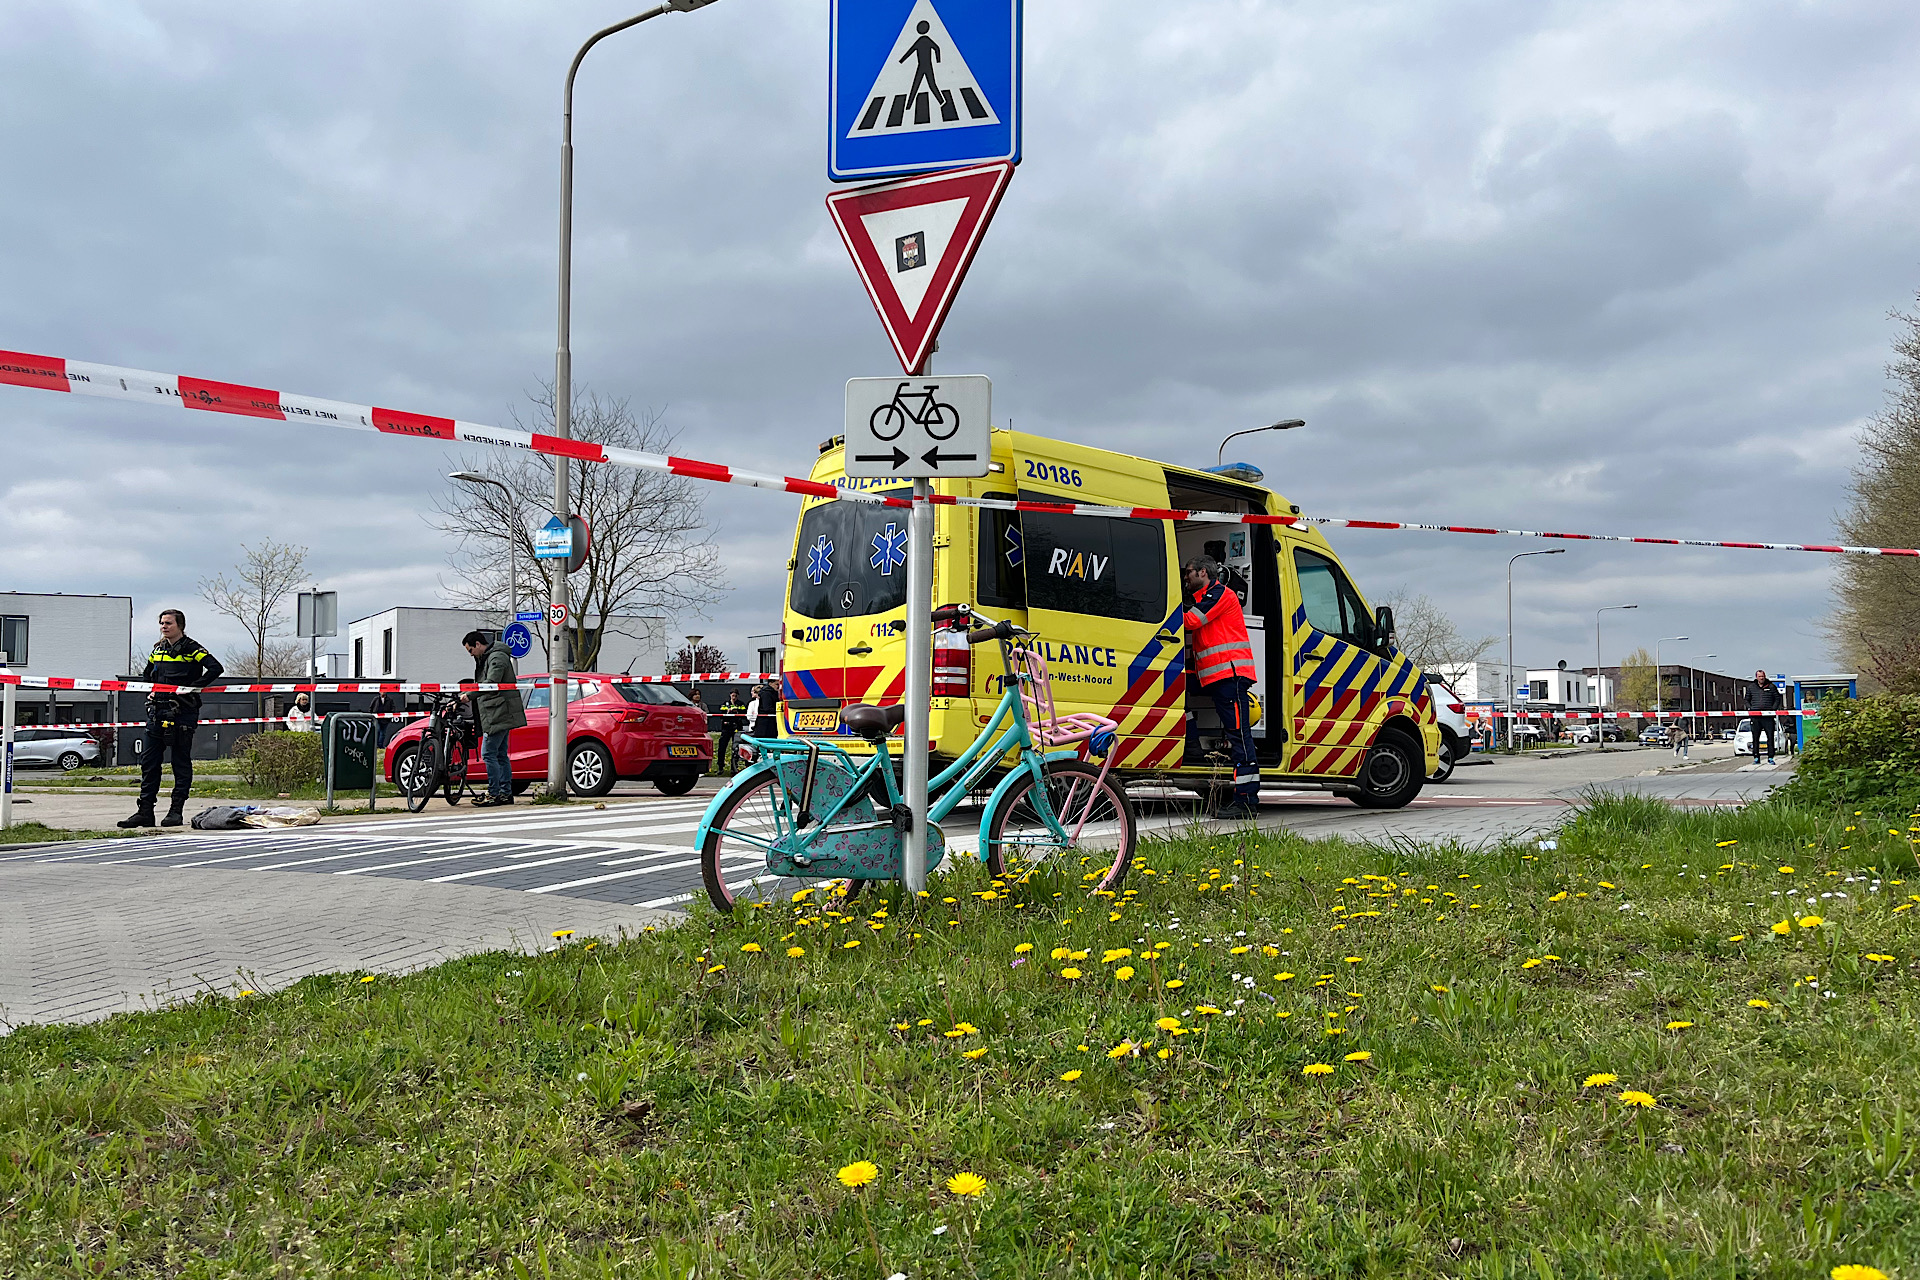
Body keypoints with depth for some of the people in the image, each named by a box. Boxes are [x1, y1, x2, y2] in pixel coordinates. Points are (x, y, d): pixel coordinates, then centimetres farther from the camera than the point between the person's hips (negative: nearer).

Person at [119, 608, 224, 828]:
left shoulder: (191, 649, -5)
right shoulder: (158, 649, 15)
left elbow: (216, 668, -17)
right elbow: (146, 674, 32)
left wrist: (191, 688, -17)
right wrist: (149, 692, 15)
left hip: (183, 712, -7)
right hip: (157, 711, 7)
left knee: (181, 762, 0)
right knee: (148, 761, 5)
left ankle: (176, 811, 5)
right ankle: (145, 812, 8)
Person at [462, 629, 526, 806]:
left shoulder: (497, 657, -12)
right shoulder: (485, 658, 21)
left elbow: (491, 683, -24)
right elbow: (484, 685, 24)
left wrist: (470, 695, -26)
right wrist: (460, 701, 18)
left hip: (499, 713, -11)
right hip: (496, 714, 11)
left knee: (488, 754, -10)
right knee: (500, 755, 11)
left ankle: (493, 794, -7)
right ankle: (506, 793, 14)